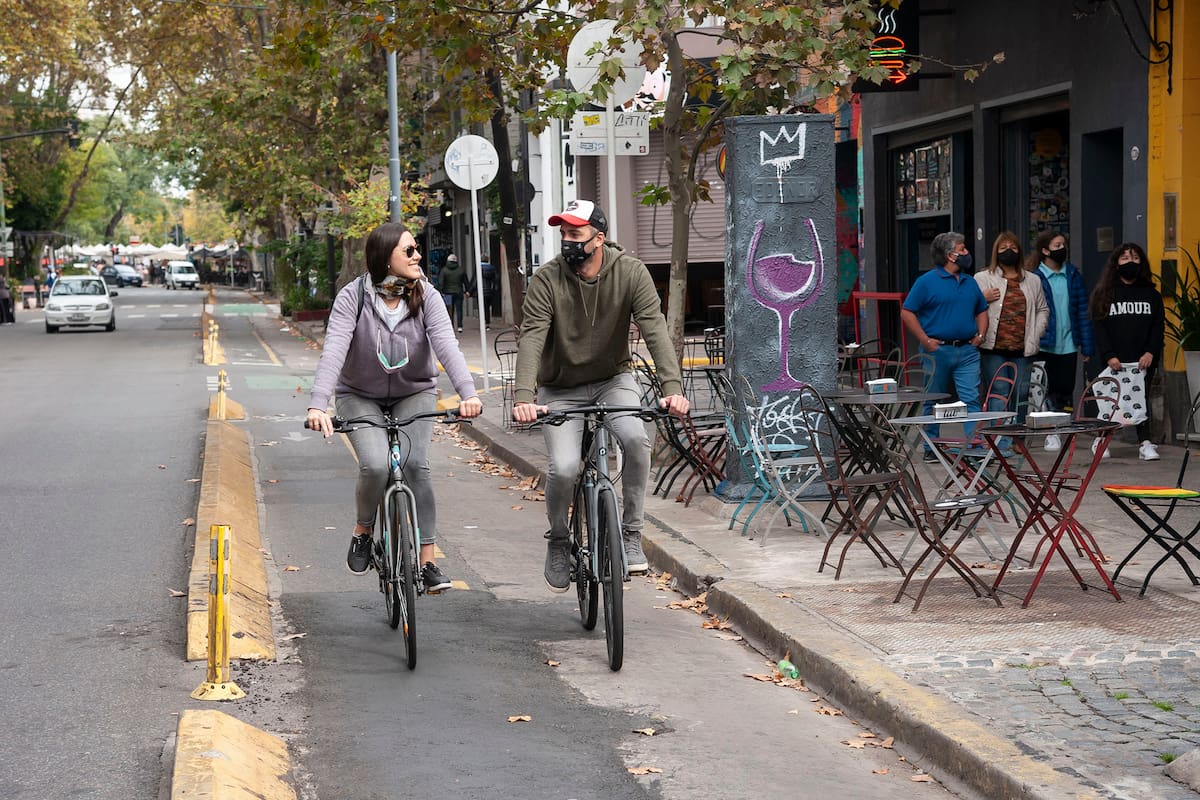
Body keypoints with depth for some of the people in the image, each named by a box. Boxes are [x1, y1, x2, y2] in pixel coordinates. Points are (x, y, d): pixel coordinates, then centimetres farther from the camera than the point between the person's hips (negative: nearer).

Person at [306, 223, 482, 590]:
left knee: (415, 465, -21)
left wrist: (468, 393, -43)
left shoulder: (425, 296, -13)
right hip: (360, 397, -1)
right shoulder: (352, 297, -18)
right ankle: (363, 532, 6)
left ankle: (427, 561, -13)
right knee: (376, 466, -25)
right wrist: (318, 405, -43)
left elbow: (446, 345, -26)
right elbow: (334, 350, -29)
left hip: (414, 394, 1)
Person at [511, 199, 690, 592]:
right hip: (561, 390, 0)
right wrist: (523, 396, -41)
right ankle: (558, 541, 10)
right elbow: (531, 339, -25)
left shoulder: (630, 272, -14)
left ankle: (631, 533, -12)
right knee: (563, 468, -21)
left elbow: (655, 331, -22)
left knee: (636, 438, -30)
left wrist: (672, 388, -36)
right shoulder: (546, 279, -16)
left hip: (613, 379, 1)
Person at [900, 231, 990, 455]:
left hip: (967, 350, 4)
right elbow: (907, 313, -7)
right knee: (934, 403, 6)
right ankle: (932, 449, 16)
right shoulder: (927, 281, -5)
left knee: (971, 399, -6)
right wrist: (925, 341, -12)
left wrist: (980, 335, 8)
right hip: (938, 350, -4)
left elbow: (981, 311, 25)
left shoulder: (970, 282, 13)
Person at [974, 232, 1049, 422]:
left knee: (1021, 398, 6)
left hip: (1022, 350, 4)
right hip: (993, 349, -4)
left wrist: (1035, 335, 6)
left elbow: (1043, 310, 18)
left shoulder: (1032, 281, 16)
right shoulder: (982, 279, 6)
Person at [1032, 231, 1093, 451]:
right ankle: (1052, 434, 9)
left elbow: (1083, 311, 5)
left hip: (1069, 344, 3)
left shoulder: (1074, 275, 5)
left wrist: (1087, 345, 0)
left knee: (1066, 389, 9)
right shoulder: (1034, 277, -5)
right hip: (1045, 345, -3)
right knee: (1050, 390, 2)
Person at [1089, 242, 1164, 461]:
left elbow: (1158, 326, 7)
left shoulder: (1151, 294, 10)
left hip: (1143, 359, 1)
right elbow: (1099, 326, -1)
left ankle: (1145, 443, -4)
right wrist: (1108, 356, -11)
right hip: (1115, 360, -1)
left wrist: (1150, 352, -8)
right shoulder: (1104, 293, 5)